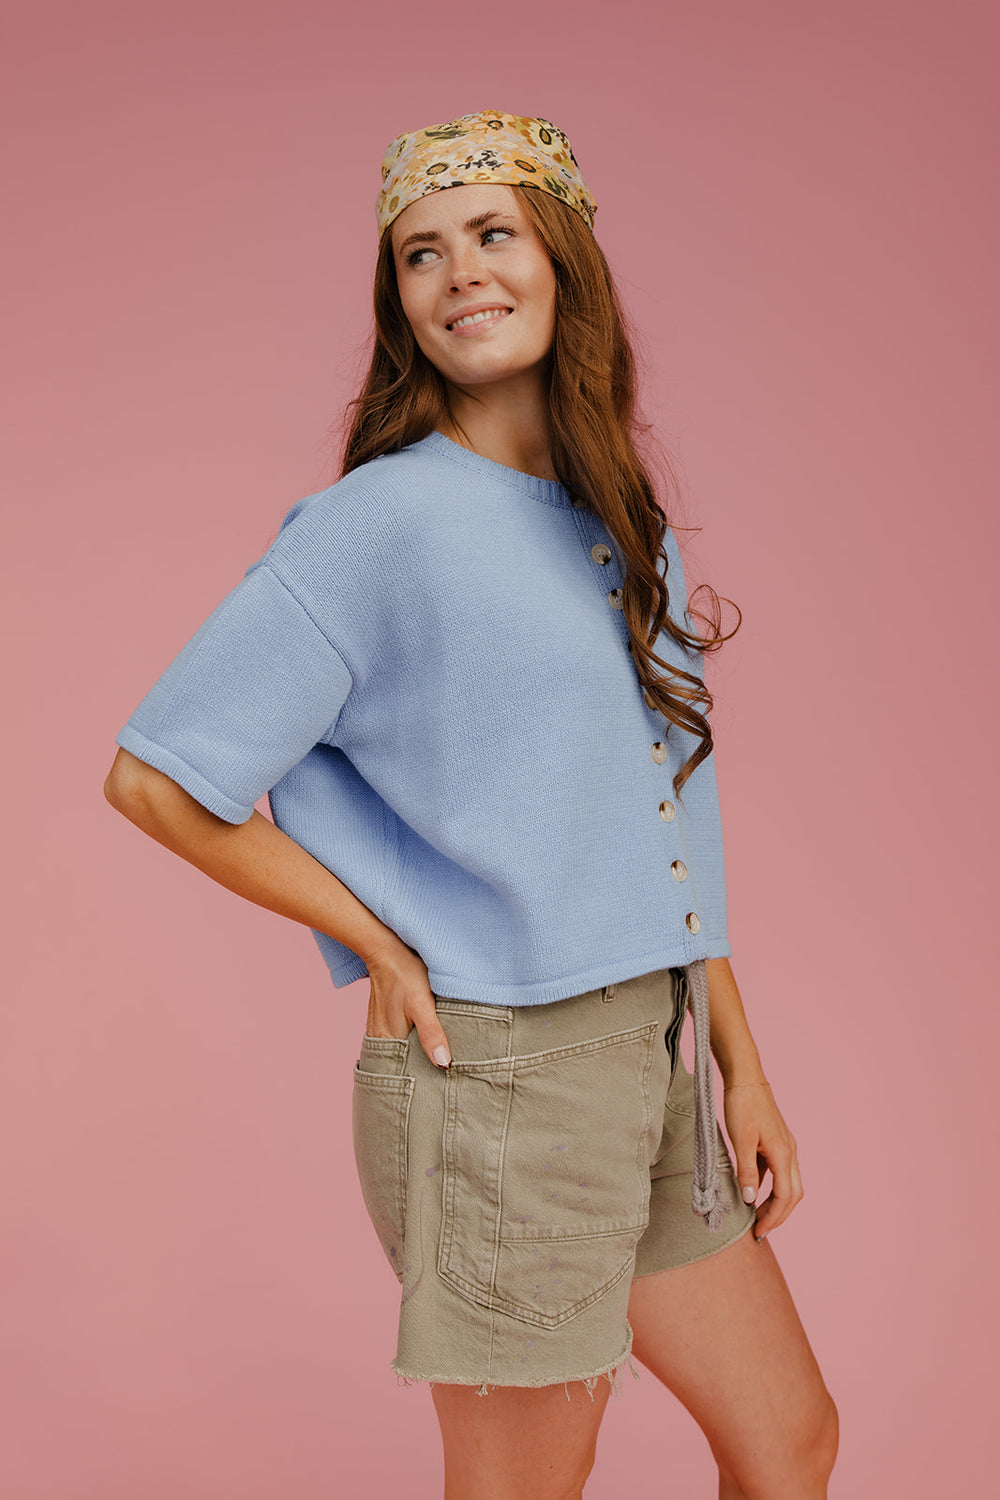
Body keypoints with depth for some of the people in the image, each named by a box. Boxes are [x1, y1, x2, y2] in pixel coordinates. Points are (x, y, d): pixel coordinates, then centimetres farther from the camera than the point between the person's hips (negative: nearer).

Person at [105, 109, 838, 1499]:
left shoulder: (629, 525, 10)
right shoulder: (386, 520, -13)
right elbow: (155, 774, -13)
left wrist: (740, 1065, 11)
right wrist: (384, 950, -9)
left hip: (649, 1059, 7)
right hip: (498, 1074, -7)